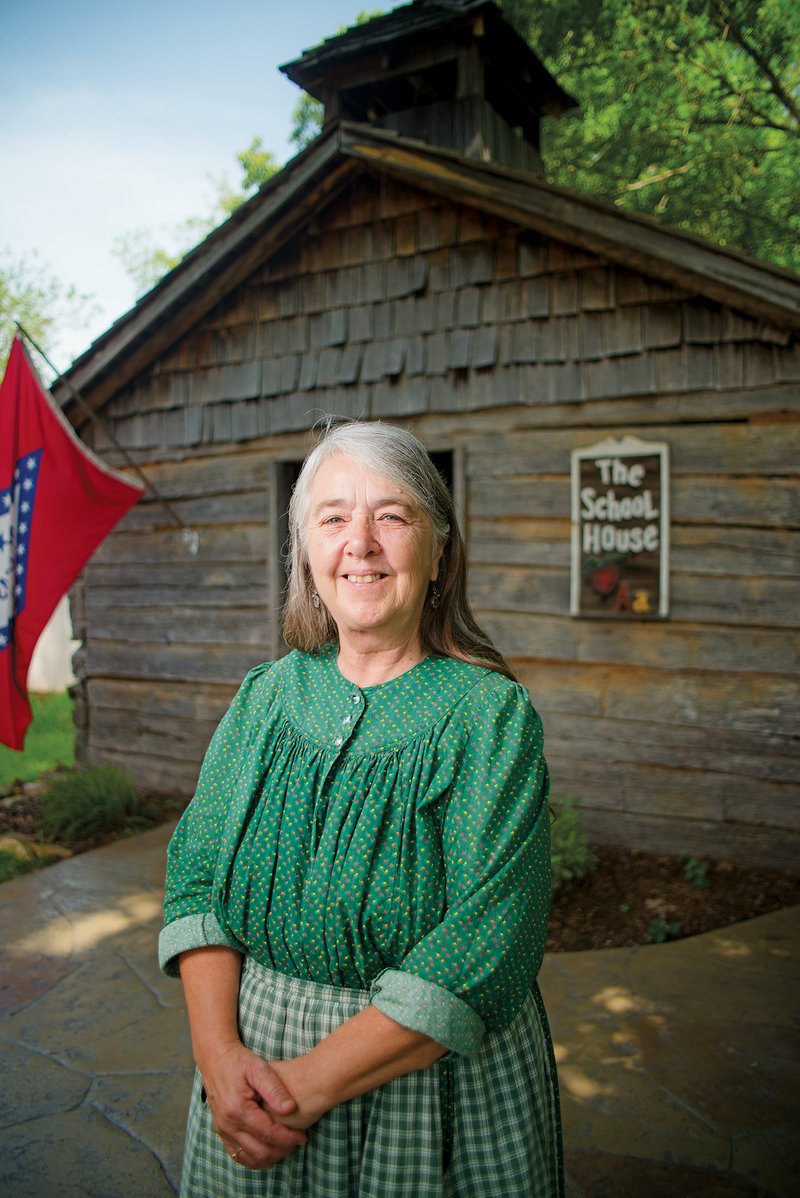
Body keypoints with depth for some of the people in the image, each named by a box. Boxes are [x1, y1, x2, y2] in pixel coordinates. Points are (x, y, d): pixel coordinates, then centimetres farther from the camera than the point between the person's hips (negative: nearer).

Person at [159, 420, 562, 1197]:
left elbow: (481, 946, -21)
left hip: (431, 1070, -3)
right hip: (252, 1052, 3)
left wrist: (313, 1081, -20)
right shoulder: (265, 696, -3)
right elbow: (196, 873, -3)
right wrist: (218, 1050, -16)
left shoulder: (492, 715, -16)